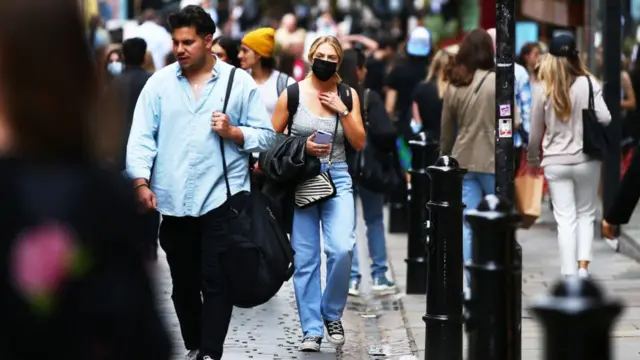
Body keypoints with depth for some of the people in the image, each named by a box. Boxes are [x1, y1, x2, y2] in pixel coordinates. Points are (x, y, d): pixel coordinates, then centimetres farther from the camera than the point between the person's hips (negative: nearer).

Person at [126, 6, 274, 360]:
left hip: (222, 198, -3)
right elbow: (142, 137, 1)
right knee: (183, 283, 12)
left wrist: (233, 132, -14)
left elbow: (265, 135, 4)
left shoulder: (239, 82, 1)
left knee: (216, 281, -6)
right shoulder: (159, 82, 5)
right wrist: (141, 182, -9)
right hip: (174, 202, 3)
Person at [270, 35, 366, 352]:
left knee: (342, 249, -18)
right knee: (305, 259, -1)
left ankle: (332, 313, 5)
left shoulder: (348, 95, 5)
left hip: (337, 179, 1)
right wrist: (301, 148, -12)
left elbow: (359, 143, 2)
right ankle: (312, 329, 8)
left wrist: (342, 110, -8)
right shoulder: (293, 94, -1)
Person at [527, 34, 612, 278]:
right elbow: (604, 118, -16)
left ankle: (570, 276, -1)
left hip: (555, 163, 0)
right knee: (586, 215, 17)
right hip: (586, 160, 0)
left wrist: (533, 160, 20)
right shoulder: (588, 83, -9)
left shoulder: (543, 90, -5)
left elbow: (536, 133, 4)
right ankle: (583, 266, 4)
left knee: (566, 220, 4)